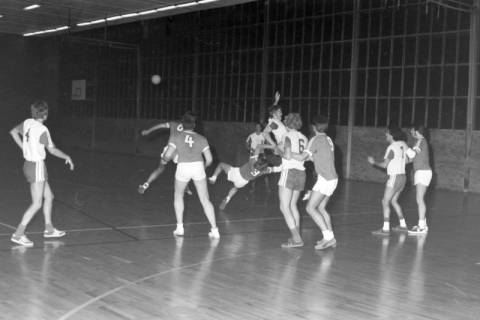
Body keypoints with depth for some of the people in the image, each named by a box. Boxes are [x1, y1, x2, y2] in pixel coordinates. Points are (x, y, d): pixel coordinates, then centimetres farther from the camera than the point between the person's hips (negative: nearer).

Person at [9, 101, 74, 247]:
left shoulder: (27, 123, 0)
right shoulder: (42, 130, -21)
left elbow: (13, 132, 18)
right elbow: (52, 150, -12)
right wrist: (67, 157, 3)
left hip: (28, 164, 9)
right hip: (37, 167, -9)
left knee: (49, 197, 18)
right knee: (37, 204, -4)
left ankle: (49, 229, 28)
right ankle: (18, 234, -4)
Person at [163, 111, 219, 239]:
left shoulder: (176, 137, 9)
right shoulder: (201, 139, 14)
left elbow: (167, 155, -1)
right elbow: (209, 159, 9)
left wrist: (165, 159, 23)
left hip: (183, 167, -1)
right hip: (198, 166, 1)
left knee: (178, 195, 24)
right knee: (205, 200, 10)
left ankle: (180, 227, 20)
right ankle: (215, 230, 6)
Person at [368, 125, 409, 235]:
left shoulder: (391, 148, -17)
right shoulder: (403, 145, 8)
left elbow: (384, 165, -17)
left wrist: (374, 162, -1)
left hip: (394, 177, -9)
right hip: (402, 176, 9)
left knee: (385, 202, -6)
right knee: (393, 201, 20)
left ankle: (385, 229, -10)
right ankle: (403, 225, 24)